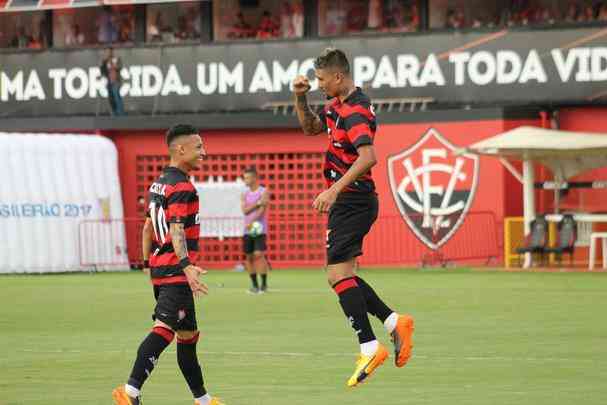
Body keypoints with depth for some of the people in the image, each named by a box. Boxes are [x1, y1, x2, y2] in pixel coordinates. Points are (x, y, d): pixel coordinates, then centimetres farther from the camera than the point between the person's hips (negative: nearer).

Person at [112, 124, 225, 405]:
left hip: (159, 266, 11)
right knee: (164, 329, -18)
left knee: (188, 334, 18)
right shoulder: (182, 187, -13)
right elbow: (176, 229, -23)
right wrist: (187, 266, -32)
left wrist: (148, 263, 28)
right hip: (175, 271, -11)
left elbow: (148, 227, 23)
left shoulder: (159, 183, 17)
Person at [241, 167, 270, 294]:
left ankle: (264, 284, -8)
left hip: (259, 229, -5)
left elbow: (262, 210, -13)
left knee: (259, 254, -14)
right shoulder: (245, 194, 14)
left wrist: (252, 222, -24)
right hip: (247, 230, 5)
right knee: (249, 256, 3)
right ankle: (254, 285, 10)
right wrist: (258, 203, -13)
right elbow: (244, 210, -1)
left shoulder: (264, 192, -1)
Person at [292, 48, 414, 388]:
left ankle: (370, 348, -14)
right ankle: (393, 321, 12)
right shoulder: (338, 105, 12)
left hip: (352, 202, -10)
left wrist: (335, 190, -35)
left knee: (338, 273, -13)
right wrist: (301, 98, 11)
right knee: (343, 274, 13)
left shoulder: (355, 111, -19)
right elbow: (311, 128, 29)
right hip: (349, 202, 10)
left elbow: (368, 157, -31)